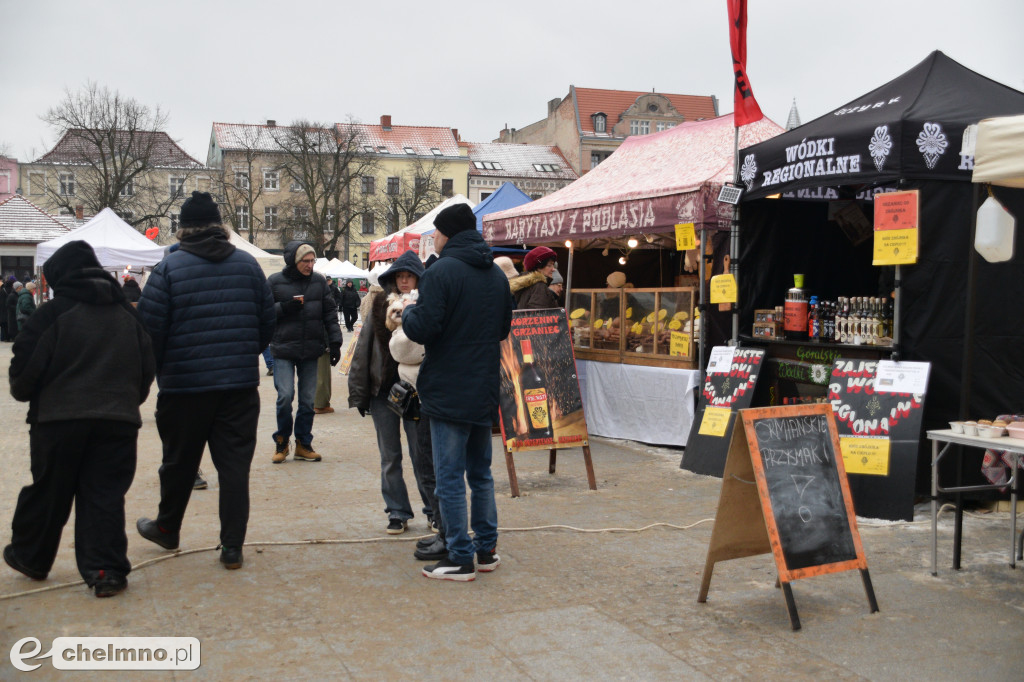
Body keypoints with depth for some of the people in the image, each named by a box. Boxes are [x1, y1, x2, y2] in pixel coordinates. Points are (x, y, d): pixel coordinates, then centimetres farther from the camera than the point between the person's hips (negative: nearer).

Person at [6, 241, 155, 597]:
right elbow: (147, 367, 12)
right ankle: (107, 570, 2)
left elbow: (26, 367, -7)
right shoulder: (128, 314, 10)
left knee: (47, 492, 14)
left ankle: (31, 557, 32)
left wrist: (23, 391, 14)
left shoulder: (52, 313, -5)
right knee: (106, 496, 6)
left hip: (59, 420, -3)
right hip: (119, 420, 3)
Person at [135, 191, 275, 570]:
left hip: (184, 383, -2)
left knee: (179, 461, 15)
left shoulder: (169, 267, -6)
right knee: (235, 464, 6)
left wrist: (158, 368, 8)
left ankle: (167, 529, 35)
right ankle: (232, 547, 7)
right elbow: (267, 320, 8)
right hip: (240, 383, 2)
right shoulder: (248, 264, 4)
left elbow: (150, 326, -8)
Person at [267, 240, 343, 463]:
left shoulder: (319, 281, 7)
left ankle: (303, 444, 19)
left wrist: (335, 342, 4)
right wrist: (283, 307, -17)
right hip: (283, 350, -3)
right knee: (285, 396, -9)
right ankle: (281, 442, 11)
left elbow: (330, 313, 10)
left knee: (308, 399, 6)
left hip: (311, 351, 3)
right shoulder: (275, 282, -1)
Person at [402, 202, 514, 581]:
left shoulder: (441, 272, -14)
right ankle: (486, 548, 24)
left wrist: (407, 312, 0)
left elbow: (422, 328, -20)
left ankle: (460, 558, 5)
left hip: (449, 393, -7)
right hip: (485, 391, 8)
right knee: (480, 472, 18)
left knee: (450, 477, 0)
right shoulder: (497, 274, 10)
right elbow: (506, 325, 19)